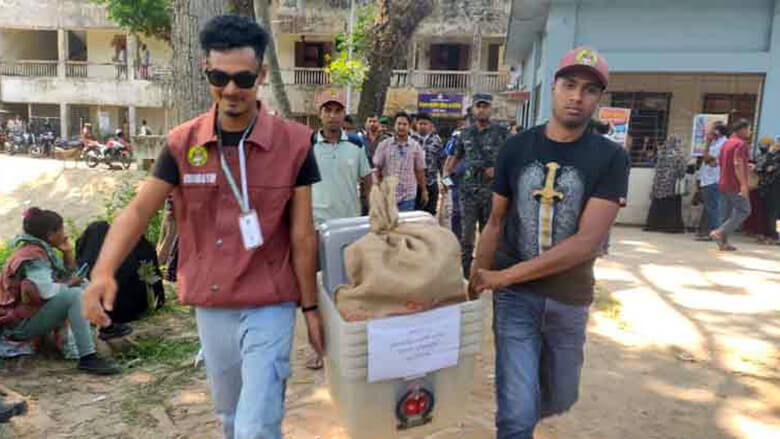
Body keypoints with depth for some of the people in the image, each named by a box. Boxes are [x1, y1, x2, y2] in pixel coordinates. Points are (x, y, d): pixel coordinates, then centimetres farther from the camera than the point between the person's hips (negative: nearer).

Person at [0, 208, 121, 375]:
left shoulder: (44, 250, 10)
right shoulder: (32, 256, -19)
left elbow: (70, 276, 10)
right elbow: (46, 290, -32)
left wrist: (68, 252, -2)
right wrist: (70, 283, -14)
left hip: (35, 313, 10)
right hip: (21, 324, -10)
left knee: (83, 286, 13)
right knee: (74, 294, -29)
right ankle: (87, 358, -34)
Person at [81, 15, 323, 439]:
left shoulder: (294, 142, -10)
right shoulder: (182, 143, -3)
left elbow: (302, 233, -6)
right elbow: (139, 209, -5)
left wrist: (310, 306, -2)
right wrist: (103, 272, -22)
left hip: (270, 305, -3)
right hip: (210, 305, 4)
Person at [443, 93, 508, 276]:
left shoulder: (501, 132, 1)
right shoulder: (465, 134, 10)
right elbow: (455, 157, 20)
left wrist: (497, 169, -14)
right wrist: (446, 175, 6)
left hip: (493, 187, -2)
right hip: (469, 188, 2)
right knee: (466, 232, 1)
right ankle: (464, 271, 11)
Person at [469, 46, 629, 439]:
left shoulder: (610, 158, -9)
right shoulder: (516, 147, -3)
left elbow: (588, 241, -19)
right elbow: (496, 223, 3)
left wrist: (505, 275, -22)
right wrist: (473, 285, -4)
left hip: (569, 300, 1)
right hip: (515, 298, -1)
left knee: (559, 399, 22)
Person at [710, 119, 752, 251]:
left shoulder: (726, 143, 18)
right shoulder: (740, 144, -10)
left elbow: (720, 162, 21)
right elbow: (738, 164, -19)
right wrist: (743, 184, -22)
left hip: (723, 184, 9)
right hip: (735, 185, -9)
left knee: (726, 214, 8)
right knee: (744, 210, -4)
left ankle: (724, 242, 6)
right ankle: (720, 232, -15)